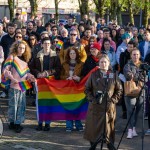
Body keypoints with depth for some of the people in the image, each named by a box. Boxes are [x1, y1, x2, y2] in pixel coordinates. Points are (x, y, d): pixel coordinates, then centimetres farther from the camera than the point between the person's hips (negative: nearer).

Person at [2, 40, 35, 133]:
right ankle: (12, 122, 10)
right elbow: (5, 69, -6)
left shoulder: (25, 60, 16)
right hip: (14, 86, -6)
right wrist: (12, 78, -15)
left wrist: (30, 77, -2)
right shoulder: (12, 57, -1)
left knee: (21, 105, 5)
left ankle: (18, 123, 10)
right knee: (13, 104, -1)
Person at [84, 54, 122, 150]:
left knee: (109, 126, 4)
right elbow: (87, 89, 7)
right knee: (94, 127, 3)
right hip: (95, 106, 0)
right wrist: (92, 99, -5)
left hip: (109, 106, 0)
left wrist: (113, 100, -4)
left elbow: (119, 90, 7)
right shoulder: (94, 75, 3)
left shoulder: (114, 75, 3)